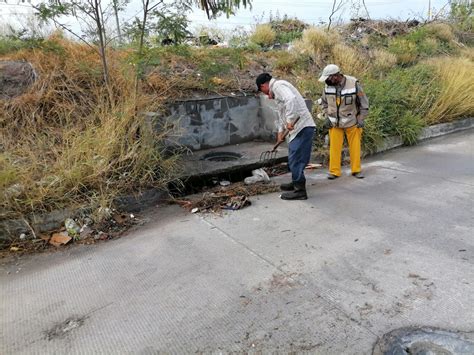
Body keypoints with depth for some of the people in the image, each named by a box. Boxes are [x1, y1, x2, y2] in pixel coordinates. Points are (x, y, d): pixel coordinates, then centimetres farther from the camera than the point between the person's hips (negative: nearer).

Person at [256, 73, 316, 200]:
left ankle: (300, 190, 1)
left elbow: (291, 99, -29)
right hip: (300, 127, 10)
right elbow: (282, 112, 32)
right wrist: (281, 131, 34)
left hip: (302, 127, -10)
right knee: (294, 158, 20)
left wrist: (290, 121, -26)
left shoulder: (278, 86, -9)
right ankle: (296, 183, 34)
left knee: (295, 158, -6)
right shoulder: (278, 89, 24)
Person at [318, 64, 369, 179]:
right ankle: (334, 171, 11)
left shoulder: (354, 84, -14)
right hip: (334, 123, 2)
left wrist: (361, 120, -6)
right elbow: (324, 102, 11)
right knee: (334, 147, 2)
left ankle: (356, 170, 18)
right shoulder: (328, 85, -6)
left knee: (355, 147, 5)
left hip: (352, 122, -2)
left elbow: (364, 103, -4)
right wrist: (327, 116, 1)